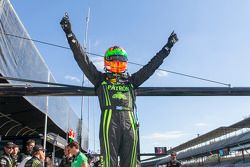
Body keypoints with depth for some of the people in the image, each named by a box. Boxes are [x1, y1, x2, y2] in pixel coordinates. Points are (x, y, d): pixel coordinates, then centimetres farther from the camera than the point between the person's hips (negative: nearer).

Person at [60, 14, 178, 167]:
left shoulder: (131, 80, 25)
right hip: (109, 120, -3)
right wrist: (70, 34, 9)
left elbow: (151, 65, 27)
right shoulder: (101, 79, 18)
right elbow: (82, 58, 13)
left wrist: (167, 47, 29)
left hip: (129, 122, 3)